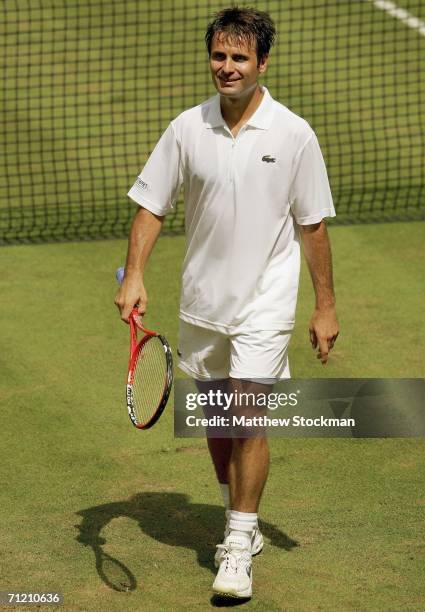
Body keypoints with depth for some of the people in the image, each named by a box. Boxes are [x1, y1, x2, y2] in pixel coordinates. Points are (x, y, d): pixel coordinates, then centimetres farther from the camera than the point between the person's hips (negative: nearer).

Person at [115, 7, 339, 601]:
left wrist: (326, 307, -1)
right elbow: (151, 205, 3)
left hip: (265, 301, -3)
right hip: (202, 301, 4)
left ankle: (238, 550, -8)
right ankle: (243, 524, 31)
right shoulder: (187, 128, -2)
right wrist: (135, 276, -9)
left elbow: (313, 225, -2)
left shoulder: (294, 134, -8)